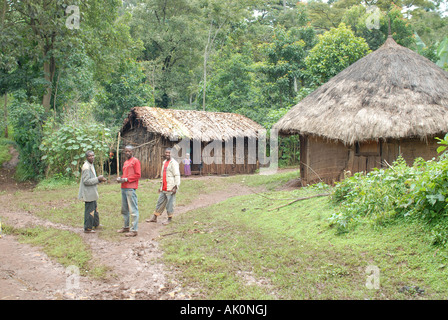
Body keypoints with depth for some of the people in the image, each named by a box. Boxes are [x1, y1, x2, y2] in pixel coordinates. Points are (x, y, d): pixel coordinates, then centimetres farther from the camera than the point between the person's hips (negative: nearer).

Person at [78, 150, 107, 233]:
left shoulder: (91, 165, 13)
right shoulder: (86, 167, -19)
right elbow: (86, 181, -23)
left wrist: (100, 179, 6)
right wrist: (98, 179, -20)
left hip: (92, 193, 10)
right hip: (88, 193, -10)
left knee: (94, 209, 22)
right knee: (89, 210, -3)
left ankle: (96, 224, 37)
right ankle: (87, 228, 7)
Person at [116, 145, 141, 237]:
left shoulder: (135, 161, -5)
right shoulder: (125, 162, 21)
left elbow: (138, 175, -12)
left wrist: (126, 179, -15)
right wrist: (120, 178, 7)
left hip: (130, 188, -9)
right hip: (123, 188, 9)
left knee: (133, 210, -7)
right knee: (124, 209, 15)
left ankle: (134, 230, -5)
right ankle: (126, 227, 25)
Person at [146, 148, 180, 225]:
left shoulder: (173, 163, -10)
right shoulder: (164, 162, 17)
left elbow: (177, 175, -15)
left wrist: (176, 187, -21)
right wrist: (161, 185, 23)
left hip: (170, 188, -8)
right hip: (163, 188, 8)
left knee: (170, 203, -2)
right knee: (160, 202, 14)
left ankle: (169, 219, 10)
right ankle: (154, 217, 22)